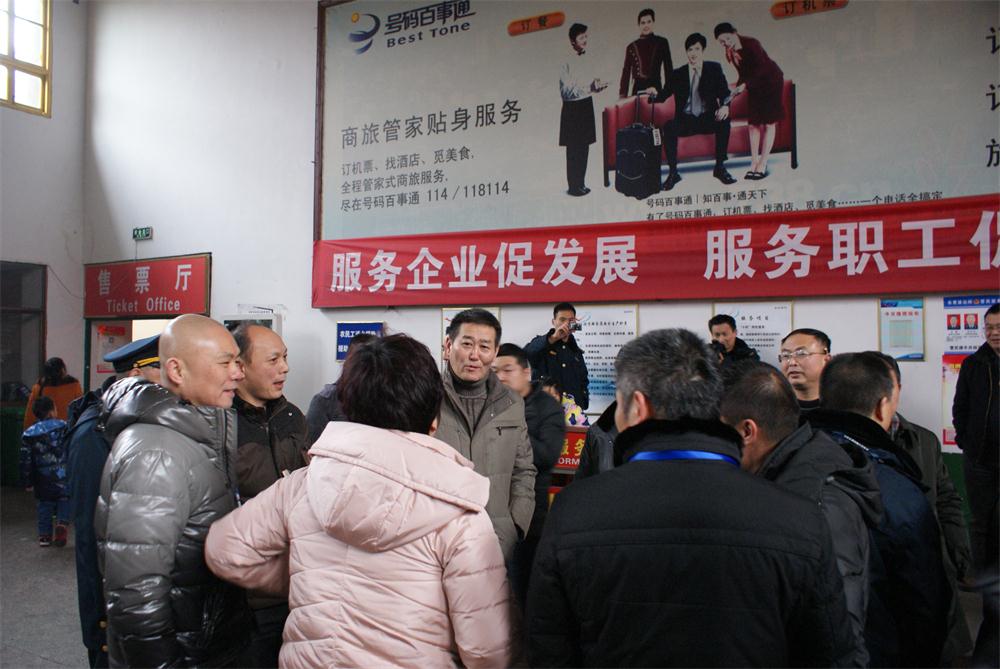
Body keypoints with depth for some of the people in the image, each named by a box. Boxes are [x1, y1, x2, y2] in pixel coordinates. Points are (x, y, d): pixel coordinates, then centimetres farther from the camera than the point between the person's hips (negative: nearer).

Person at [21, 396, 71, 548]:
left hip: (43, 480, 2)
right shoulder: (64, 427, -8)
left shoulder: (28, 434, -2)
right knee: (64, 501, 13)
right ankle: (62, 523, -9)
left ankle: (44, 535, 16)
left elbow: (25, 460, 1)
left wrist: (27, 482, 8)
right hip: (64, 478, -2)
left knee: (44, 507, 14)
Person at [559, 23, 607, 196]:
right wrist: (590, 87, -26)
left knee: (584, 147, 12)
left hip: (587, 105, 8)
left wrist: (596, 85, -1)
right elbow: (566, 91, -20)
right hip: (573, 108, -8)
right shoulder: (568, 62, -16)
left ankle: (581, 183, 23)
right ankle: (574, 186, 9)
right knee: (574, 149, -1)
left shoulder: (586, 58, 9)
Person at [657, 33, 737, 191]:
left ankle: (720, 167, -16)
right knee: (669, 127, -31)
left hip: (708, 118, 0)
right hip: (686, 121, 0)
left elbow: (724, 92, -2)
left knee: (724, 121, -31)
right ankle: (673, 172, -22)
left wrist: (725, 106, -25)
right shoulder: (678, 74, 8)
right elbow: (664, 95, 4)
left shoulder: (714, 69, 6)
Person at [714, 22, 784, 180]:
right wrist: (736, 90, -5)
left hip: (771, 81, -7)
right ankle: (754, 163, 5)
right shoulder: (730, 53, 0)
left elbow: (763, 68, -27)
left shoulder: (750, 44, -22)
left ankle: (762, 165, -9)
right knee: (753, 124, 2)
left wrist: (745, 85, -34)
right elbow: (743, 74, 9)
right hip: (755, 86, 7)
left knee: (769, 123, -7)